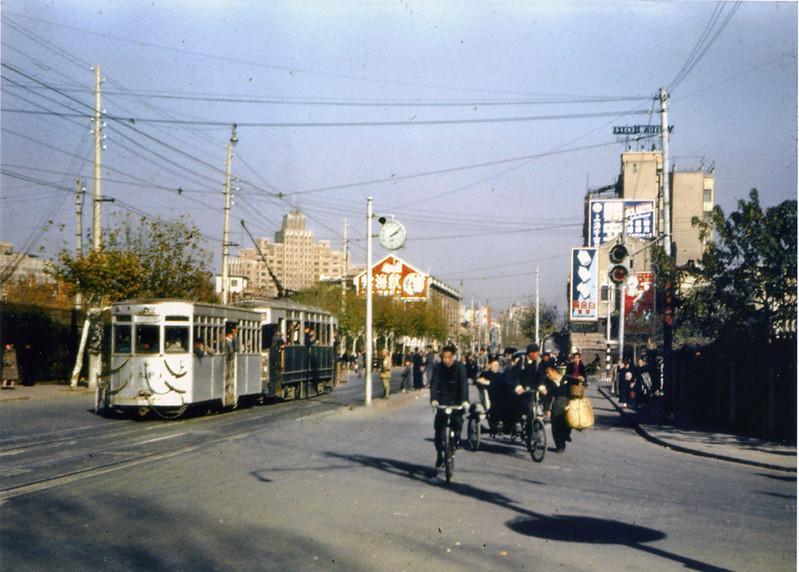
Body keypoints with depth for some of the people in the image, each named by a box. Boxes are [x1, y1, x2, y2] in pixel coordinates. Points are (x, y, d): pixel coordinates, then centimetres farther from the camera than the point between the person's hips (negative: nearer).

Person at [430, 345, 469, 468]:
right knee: (439, 426, -7)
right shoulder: (438, 368, -8)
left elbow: (464, 384, -23)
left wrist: (465, 400, -37)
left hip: (457, 400, -1)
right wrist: (433, 399, -33)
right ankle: (439, 454, 2)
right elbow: (434, 384, -16)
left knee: (457, 419, -25)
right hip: (443, 400, 1)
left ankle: (457, 438, 3)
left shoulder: (460, 367, -13)